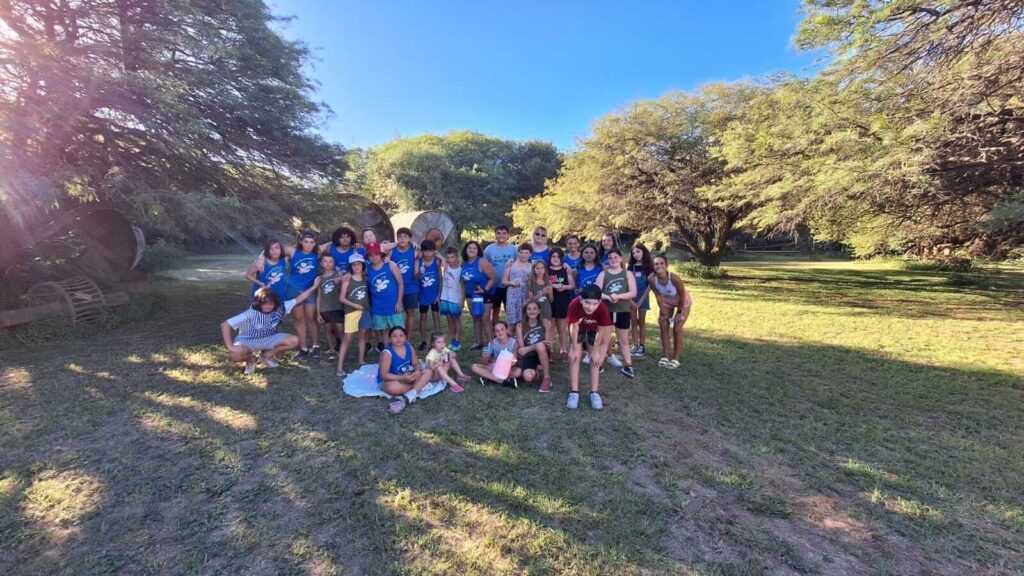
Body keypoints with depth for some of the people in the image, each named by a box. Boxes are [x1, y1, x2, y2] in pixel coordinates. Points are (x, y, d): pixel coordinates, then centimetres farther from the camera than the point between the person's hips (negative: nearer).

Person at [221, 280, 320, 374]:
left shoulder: (279, 308, -16)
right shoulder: (250, 314, -29)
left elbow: (298, 300, -10)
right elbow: (225, 325, -29)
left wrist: (313, 287, -15)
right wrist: (230, 347, -34)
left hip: (268, 339, 4)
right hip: (248, 342, -4)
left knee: (294, 341, -16)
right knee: (235, 355, -37)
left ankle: (266, 355, 8)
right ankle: (251, 359, 3)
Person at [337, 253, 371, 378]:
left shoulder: (365, 278, 3)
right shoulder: (347, 279, -6)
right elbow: (341, 298, -7)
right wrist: (355, 305, -13)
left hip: (365, 310, 4)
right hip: (351, 311, -4)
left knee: (363, 336, 11)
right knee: (347, 338, -4)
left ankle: (361, 361, 23)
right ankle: (340, 366, 1)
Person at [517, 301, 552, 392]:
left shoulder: (544, 323, -5)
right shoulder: (520, 326, -5)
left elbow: (548, 346, -8)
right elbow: (521, 348, -9)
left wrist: (528, 349, -24)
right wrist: (535, 346, -29)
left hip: (542, 354, 0)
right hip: (528, 357, 0)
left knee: (540, 345, -35)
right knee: (528, 377, -30)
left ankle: (547, 378, -17)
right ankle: (536, 370, 10)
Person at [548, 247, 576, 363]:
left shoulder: (566, 269, 1)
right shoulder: (546, 269, 0)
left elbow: (573, 285, 2)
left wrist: (564, 287, -16)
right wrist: (553, 285, -20)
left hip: (563, 302, 1)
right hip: (549, 301, 0)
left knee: (562, 328, 10)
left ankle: (564, 351, 20)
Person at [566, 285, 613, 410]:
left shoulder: (603, 309, -39)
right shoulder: (574, 305, -41)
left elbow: (601, 331, -23)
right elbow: (574, 327, -26)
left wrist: (596, 351, -13)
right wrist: (575, 349, -17)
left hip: (593, 329, 0)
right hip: (579, 328, 0)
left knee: (595, 359, -4)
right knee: (575, 357, -8)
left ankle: (595, 393, 3)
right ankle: (574, 392, -3)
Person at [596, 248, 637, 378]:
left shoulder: (627, 274, 2)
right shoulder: (603, 274, 3)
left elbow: (633, 293, -7)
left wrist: (618, 296, -22)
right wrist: (608, 297, -23)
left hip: (623, 311, -1)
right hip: (606, 310, 1)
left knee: (623, 340, 5)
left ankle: (628, 365, 9)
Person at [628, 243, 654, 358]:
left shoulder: (649, 266, -3)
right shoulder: (631, 266, 5)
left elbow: (650, 285, -6)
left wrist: (640, 301, -10)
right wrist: (630, 300, -7)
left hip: (643, 297, -2)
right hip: (631, 297, 3)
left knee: (641, 321, 5)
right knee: (633, 322, 5)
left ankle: (642, 346, 12)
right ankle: (635, 346, 12)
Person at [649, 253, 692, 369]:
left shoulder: (675, 278, -39)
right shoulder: (651, 279, -30)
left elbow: (682, 296, -23)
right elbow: (658, 295, -15)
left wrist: (679, 312, -16)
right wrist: (663, 312, -12)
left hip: (682, 302, -4)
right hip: (667, 302, 4)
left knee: (677, 329, -5)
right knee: (663, 327, 2)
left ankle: (676, 359, 6)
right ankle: (665, 356, 13)